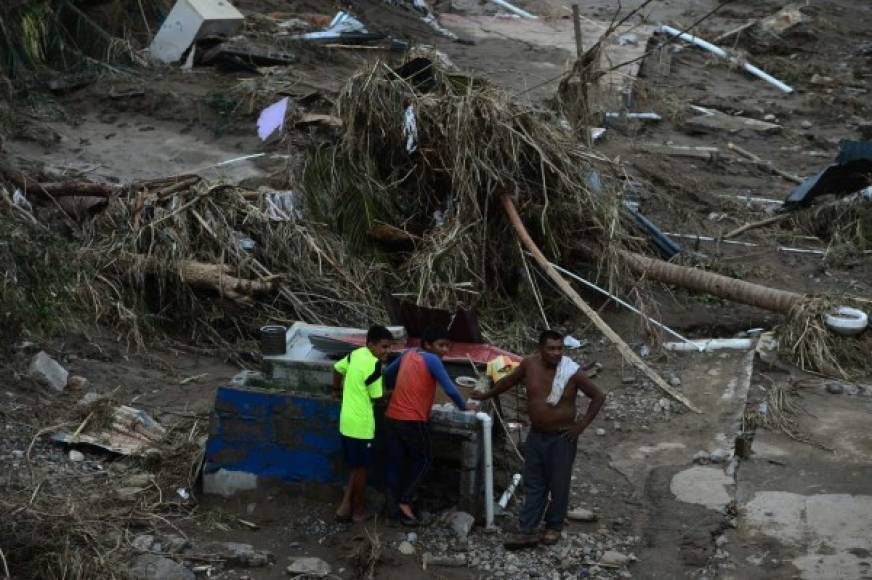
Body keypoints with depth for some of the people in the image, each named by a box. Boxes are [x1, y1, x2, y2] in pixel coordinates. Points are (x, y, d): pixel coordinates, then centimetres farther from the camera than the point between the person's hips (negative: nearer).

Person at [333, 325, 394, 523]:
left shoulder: (356, 354, 6)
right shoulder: (374, 365, -20)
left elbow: (338, 368, 22)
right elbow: (377, 398, -14)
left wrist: (337, 390, 37)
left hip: (347, 421, 8)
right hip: (361, 424, -8)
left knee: (355, 466, 18)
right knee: (361, 468, 7)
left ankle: (345, 506, 13)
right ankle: (358, 510, 19)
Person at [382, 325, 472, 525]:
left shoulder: (408, 354, 10)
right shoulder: (432, 360, -11)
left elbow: (388, 373, 22)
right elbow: (450, 390, -15)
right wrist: (464, 408, 0)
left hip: (392, 417, 7)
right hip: (413, 420, -7)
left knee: (395, 463, 11)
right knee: (423, 460, 12)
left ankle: (393, 508, 15)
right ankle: (405, 501, 6)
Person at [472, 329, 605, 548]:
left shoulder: (572, 372, -16)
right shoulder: (530, 364, -6)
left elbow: (598, 397, -8)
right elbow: (508, 381, 12)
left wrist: (582, 424, -9)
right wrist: (485, 395, 21)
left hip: (562, 438, -4)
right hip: (536, 435, 4)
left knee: (558, 485, 7)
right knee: (534, 485, 8)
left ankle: (554, 527, 26)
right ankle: (527, 532, 11)